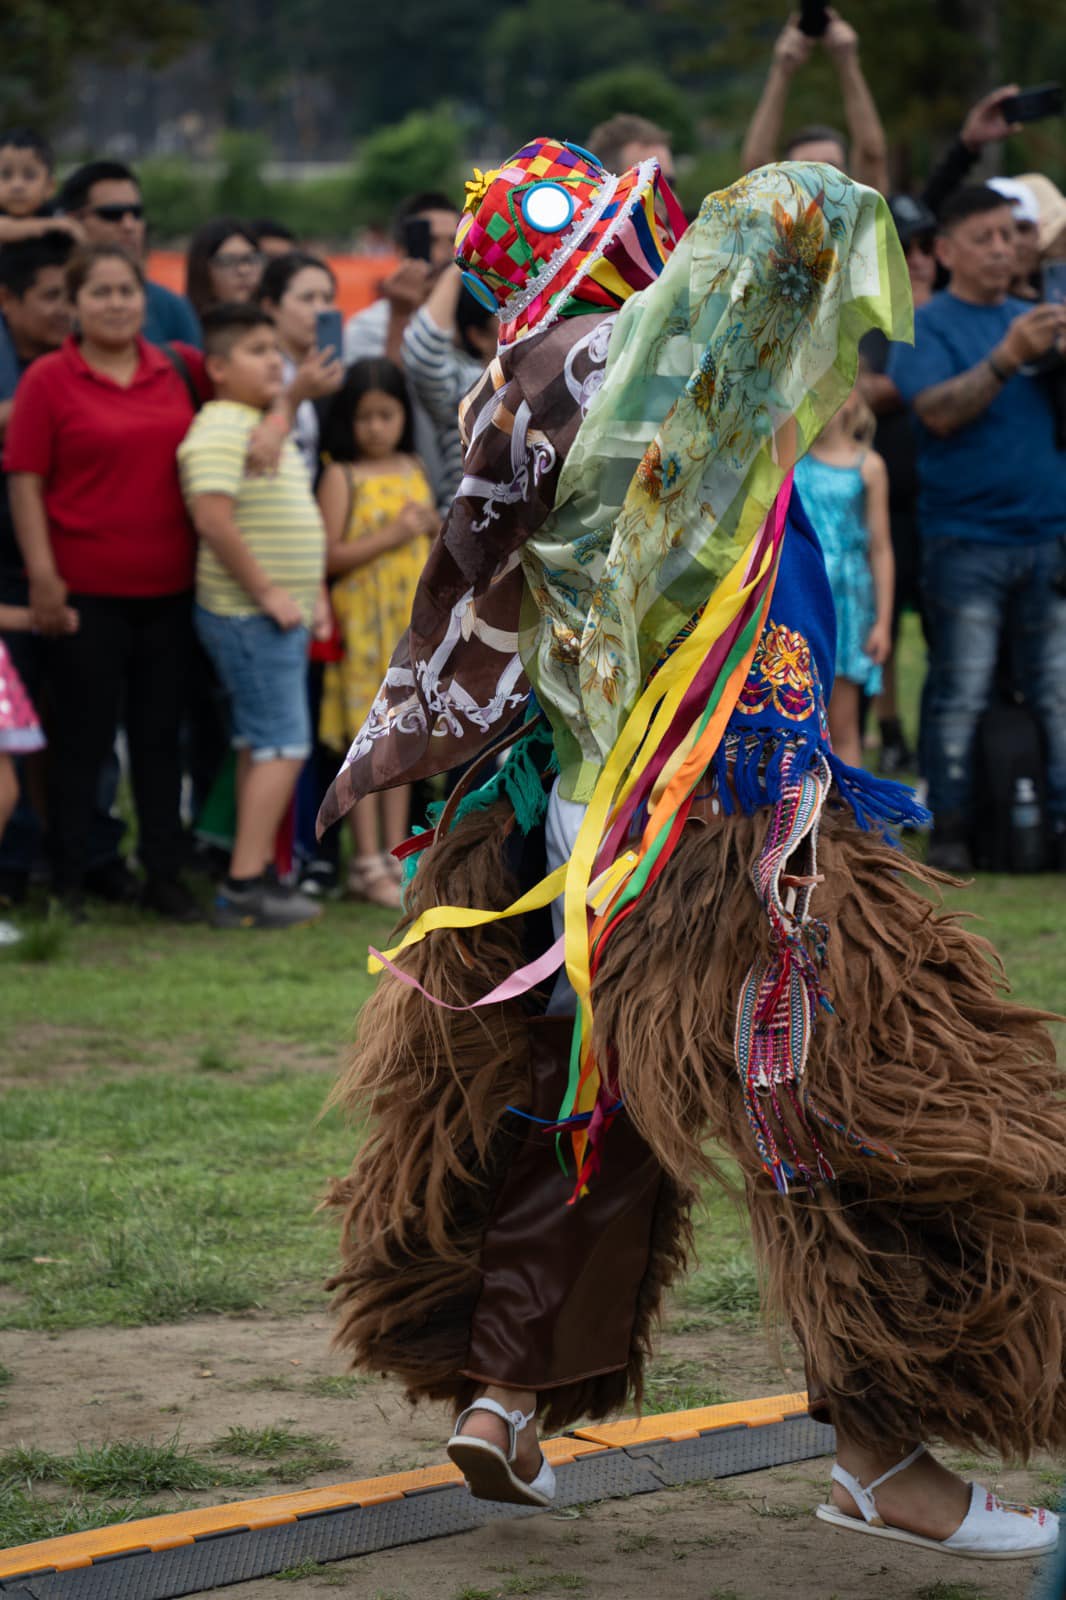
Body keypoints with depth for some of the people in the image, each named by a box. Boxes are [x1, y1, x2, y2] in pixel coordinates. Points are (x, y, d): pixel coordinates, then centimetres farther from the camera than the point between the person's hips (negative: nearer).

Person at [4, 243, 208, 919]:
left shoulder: (182, 370, 5)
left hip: (169, 589, 4)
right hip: (85, 589, -4)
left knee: (161, 735, 11)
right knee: (83, 738, 2)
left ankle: (164, 875, 20)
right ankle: (68, 882, 11)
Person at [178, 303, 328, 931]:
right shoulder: (221, 430, -16)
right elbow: (214, 520, -26)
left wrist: (313, 593, 18)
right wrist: (267, 594, -21)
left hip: (282, 614, 10)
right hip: (249, 615, -10)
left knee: (263, 747, 12)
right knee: (283, 745, -10)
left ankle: (256, 878, 17)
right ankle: (246, 884, -9)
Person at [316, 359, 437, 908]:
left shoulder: (413, 470, 11)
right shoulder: (342, 476, -6)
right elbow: (328, 556, -13)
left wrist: (432, 525, 4)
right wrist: (389, 537, -18)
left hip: (411, 616, 6)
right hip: (362, 620, -5)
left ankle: (396, 854, 14)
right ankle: (367, 862, -1)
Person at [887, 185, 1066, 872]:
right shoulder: (928, 326, 1)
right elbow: (939, 411, -15)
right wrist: (1007, 358, -26)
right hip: (966, 538, -4)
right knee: (961, 693, -4)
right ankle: (950, 829, 3)